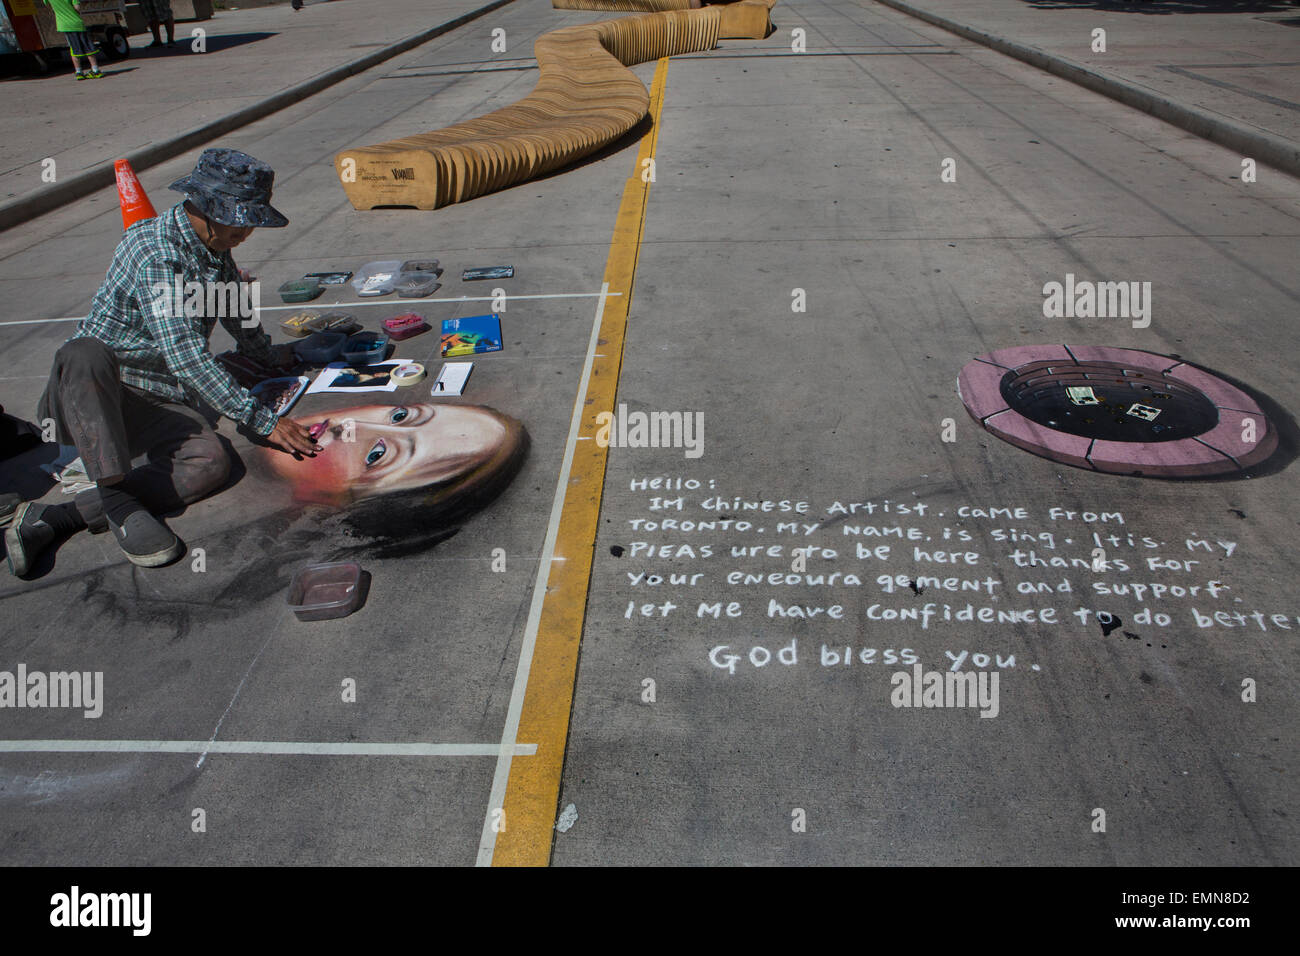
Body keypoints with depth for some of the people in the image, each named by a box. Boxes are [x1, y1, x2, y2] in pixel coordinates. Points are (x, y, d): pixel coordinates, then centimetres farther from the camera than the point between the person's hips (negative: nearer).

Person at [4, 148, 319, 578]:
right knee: (85, 352, -41)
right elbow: (184, 354, -27)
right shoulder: (156, 248, -17)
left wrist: (272, 359, 44)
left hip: (160, 402, 6)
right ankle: (117, 500, -35)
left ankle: (53, 519, -26)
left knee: (210, 462, -26)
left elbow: (240, 318, 31)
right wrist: (263, 420, -28)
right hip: (89, 395, -6)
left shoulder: (217, 252, 9)